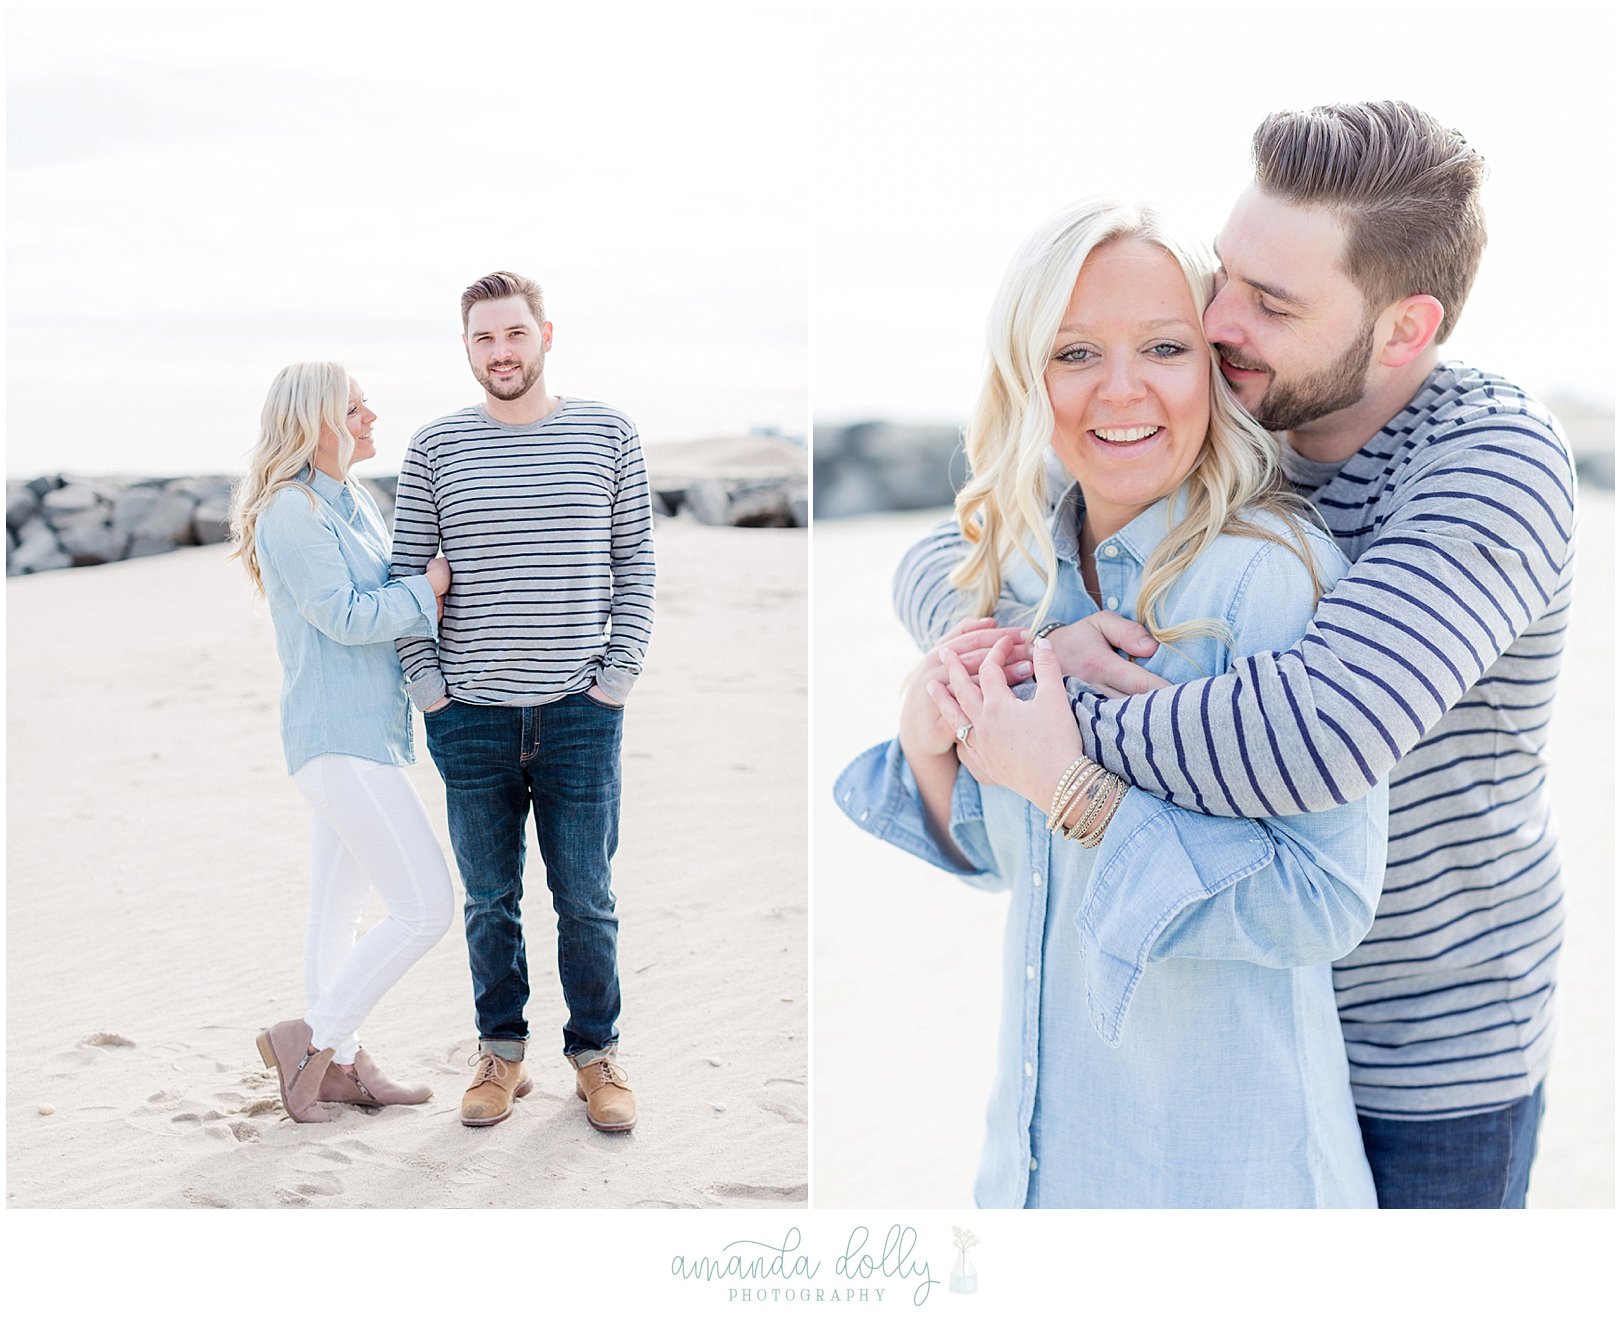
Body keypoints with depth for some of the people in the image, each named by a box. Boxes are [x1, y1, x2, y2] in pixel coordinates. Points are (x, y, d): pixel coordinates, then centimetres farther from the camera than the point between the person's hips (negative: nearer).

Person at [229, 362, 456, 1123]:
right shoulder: (290, 513, -14)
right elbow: (346, 616, -19)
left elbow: (399, 608, 15)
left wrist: (431, 603, -5)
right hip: (339, 738, -10)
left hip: (366, 732, 10)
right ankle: (311, 1040, 3)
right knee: (425, 908, -10)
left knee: (338, 906, 16)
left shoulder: (357, 503, 15)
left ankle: (338, 1065, 26)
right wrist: (431, 585, -8)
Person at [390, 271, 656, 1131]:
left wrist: (618, 675, -2)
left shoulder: (608, 435, 3)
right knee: (489, 902, 11)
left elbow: (635, 565, 5)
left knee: (586, 901, 6)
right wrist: (427, 685, -1)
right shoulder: (434, 448, 2)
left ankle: (596, 1054, 22)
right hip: (471, 716, 1)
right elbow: (406, 575, 6)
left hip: (581, 713, -1)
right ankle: (501, 1053, 25)